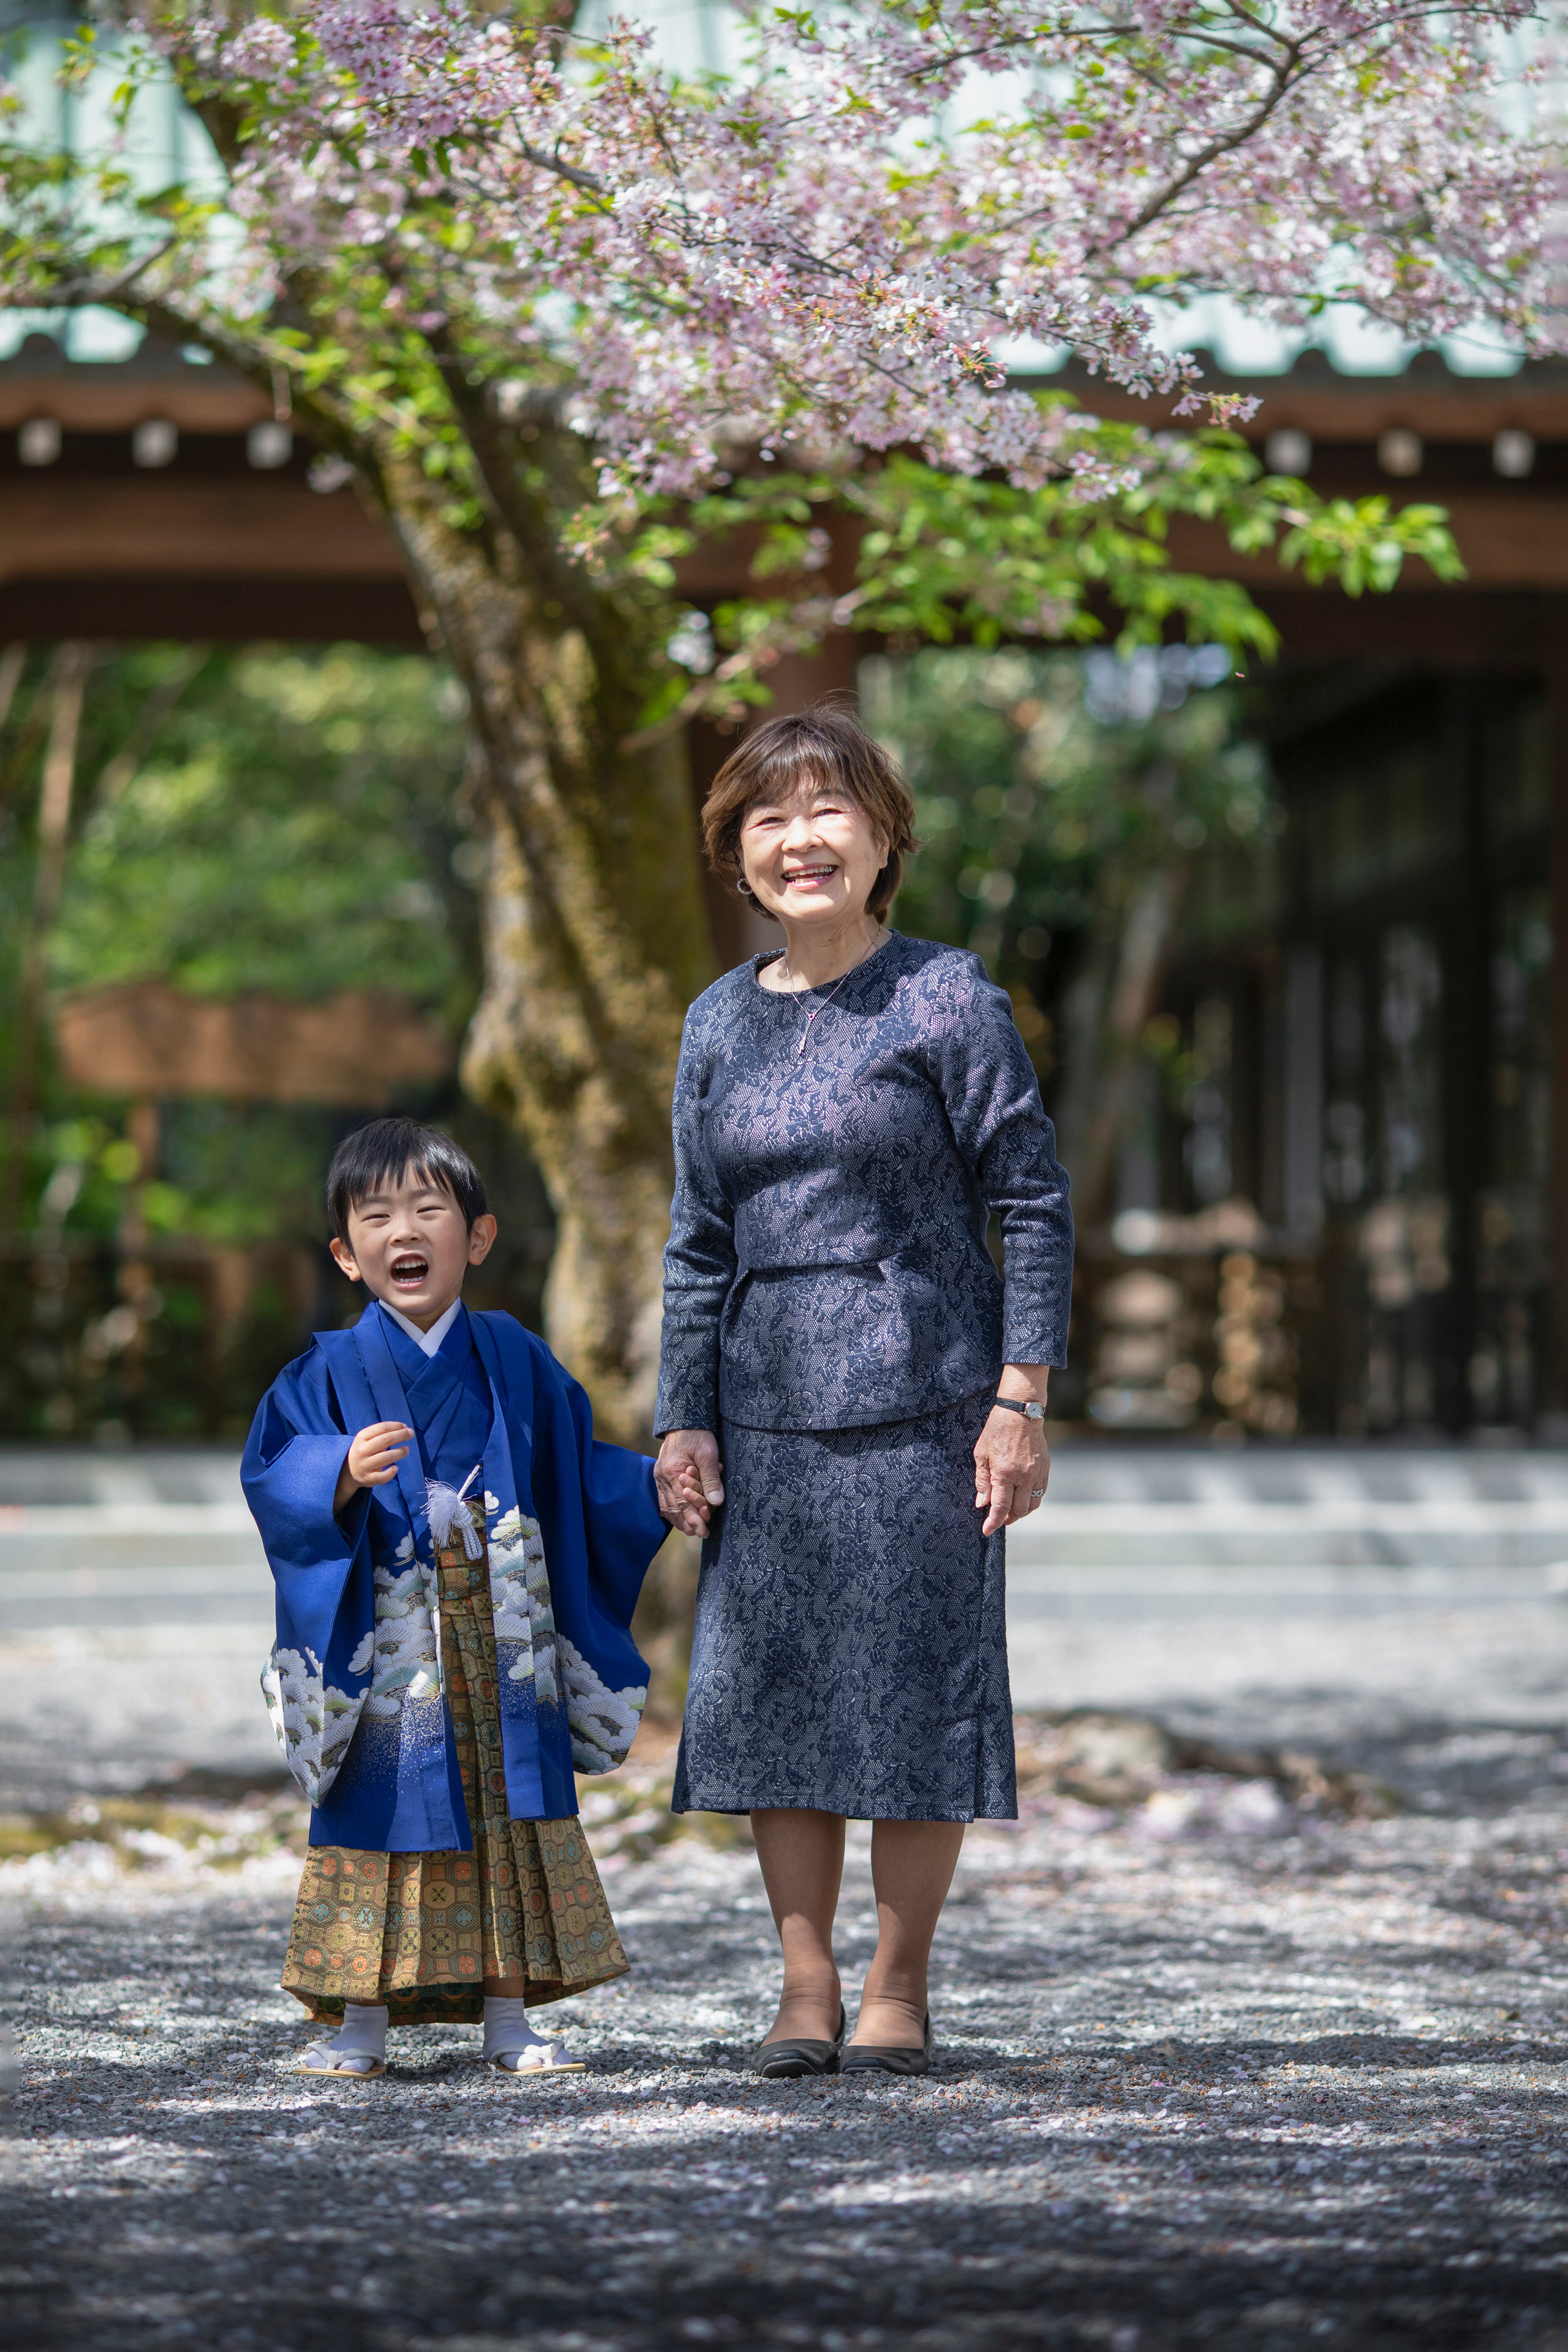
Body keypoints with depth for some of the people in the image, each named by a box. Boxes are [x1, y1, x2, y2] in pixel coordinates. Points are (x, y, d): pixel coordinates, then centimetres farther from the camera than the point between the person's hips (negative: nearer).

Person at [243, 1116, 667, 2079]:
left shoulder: (513, 1360, 8)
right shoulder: (334, 1373, -1)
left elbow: (579, 1469, 15)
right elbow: (275, 1477, -10)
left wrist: (659, 1488, 2)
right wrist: (343, 1474, -28)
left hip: (502, 1643, 3)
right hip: (387, 1650, -2)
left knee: (513, 1818, 3)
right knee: (383, 1812, -2)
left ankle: (509, 2017, 11)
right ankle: (361, 2021, 6)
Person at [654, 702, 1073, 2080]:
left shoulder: (946, 999, -3)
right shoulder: (719, 1025, 11)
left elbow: (1035, 1205, -3)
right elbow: (700, 1245, 15)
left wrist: (1021, 1398, -9)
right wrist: (685, 1420, 7)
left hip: (920, 1397, -4)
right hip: (768, 1411, 4)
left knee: (914, 1682, -1)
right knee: (768, 1688, 3)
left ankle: (899, 1988, 10)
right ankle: (807, 1991, 11)